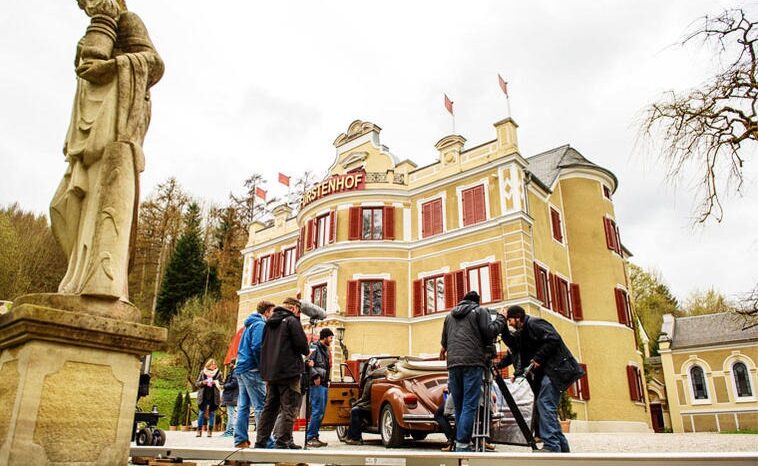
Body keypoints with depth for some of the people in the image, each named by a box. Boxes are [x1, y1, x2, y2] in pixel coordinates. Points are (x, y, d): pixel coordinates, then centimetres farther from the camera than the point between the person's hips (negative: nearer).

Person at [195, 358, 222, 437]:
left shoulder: (218, 373, 4)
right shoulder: (202, 372, 6)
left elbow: (222, 384, 4)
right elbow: (196, 383, 8)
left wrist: (215, 383, -14)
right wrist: (202, 382, -12)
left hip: (213, 397, 0)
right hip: (204, 396, 0)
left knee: (212, 413, 4)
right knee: (201, 413, 0)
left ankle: (210, 431, 11)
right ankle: (199, 430, 7)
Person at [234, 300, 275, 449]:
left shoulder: (250, 324, 20)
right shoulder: (260, 325, -9)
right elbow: (257, 347, -19)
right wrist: (263, 368, -12)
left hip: (241, 369, 10)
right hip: (252, 370, -10)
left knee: (243, 406, 10)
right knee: (261, 405, -8)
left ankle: (240, 439, 13)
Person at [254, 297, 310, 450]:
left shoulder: (269, 323, 17)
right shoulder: (292, 321, -7)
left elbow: (264, 346, 19)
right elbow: (302, 345, -12)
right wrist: (306, 352, 9)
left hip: (270, 372, 8)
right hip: (289, 371, -8)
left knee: (270, 407, 14)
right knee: (290, 407, -2)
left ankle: (261, 441, 15)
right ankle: (283, 441, -5)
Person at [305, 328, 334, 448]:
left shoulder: (325, 349, 21)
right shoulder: (315, 348, -8)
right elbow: (309, 363, -19)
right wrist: (315, 376, -22)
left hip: (324, 384, 9)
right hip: (317, 384, -9)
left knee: (321, 412, 10)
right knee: (317, 411, -11)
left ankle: (315, 436, 16)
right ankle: (310, 438, -5)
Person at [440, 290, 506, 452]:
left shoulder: (449, 315, 25)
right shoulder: (480, 311, 10)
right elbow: (490, 332, -3)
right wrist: (501, 318, 12)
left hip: (453, 363, 5)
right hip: (472, 362, -5)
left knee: (459, 406, 10)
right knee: (469, 406, -8)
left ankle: (460, 443, 9)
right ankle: (462, 446, -15)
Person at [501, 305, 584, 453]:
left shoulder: (533, 323, -9)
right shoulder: (521, 332, 20)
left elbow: (553, 339, -20)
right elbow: (513, 345, 7)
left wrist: (538, 359, -18)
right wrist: (504, 329, -1)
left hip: (554, 368, -10)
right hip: (543, 371, 10)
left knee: (545, 404, -17)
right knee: (546, 407, 9)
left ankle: (551, 445, -20)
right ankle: (562, 446, 14)